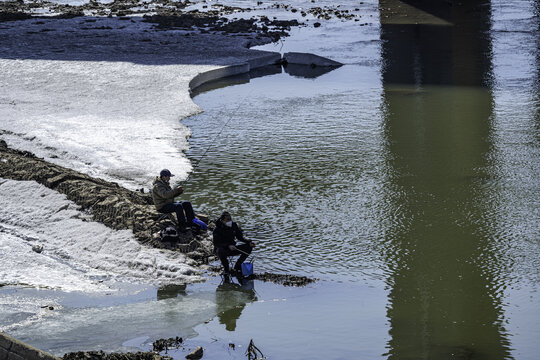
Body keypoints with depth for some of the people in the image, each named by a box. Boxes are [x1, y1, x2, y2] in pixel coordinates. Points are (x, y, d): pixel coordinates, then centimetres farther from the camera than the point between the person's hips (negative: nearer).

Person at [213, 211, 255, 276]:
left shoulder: (234, 226, -2)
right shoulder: (217, 230, -17)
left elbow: (240, 237, 5)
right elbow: (216, 243, -23)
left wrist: (249, 242, -14)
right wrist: (228, 246, -37)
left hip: (232, 248, 5)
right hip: (221, 248, -5)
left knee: (248, 247, -11)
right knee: (221, 251, -42)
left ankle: (237, 266, 2)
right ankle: (226, 268, -12)